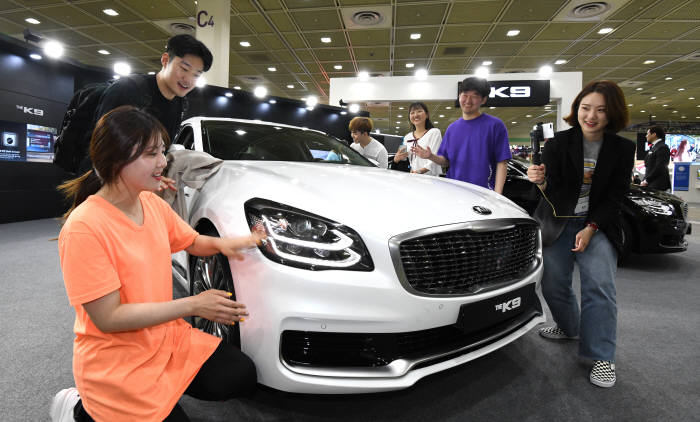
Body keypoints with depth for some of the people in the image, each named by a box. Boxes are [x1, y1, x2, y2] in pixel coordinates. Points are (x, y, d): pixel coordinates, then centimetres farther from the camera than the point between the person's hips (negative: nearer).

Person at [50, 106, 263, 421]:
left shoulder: (151, 202, -2)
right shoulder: (84, 228, -24)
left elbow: (192, 242, 13)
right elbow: (108, 318, -23)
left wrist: (221, 243, -11)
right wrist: (193, 305, -23)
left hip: (167, 335, 7)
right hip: (114, 362, -6)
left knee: (241, 377, -3)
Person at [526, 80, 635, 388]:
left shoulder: (622, 149, -2)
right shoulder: (557, 143, -7)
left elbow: (615, 197, -1)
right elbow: (552, 192, -11)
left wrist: (591, 229, -12)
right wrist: (541, 181, -35)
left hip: (597, 224, 0)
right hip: (557, 223, 1)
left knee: (599, 285, -12)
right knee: (553, 284, 3)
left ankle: (602, 357, 0)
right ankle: (568, 327, 31)